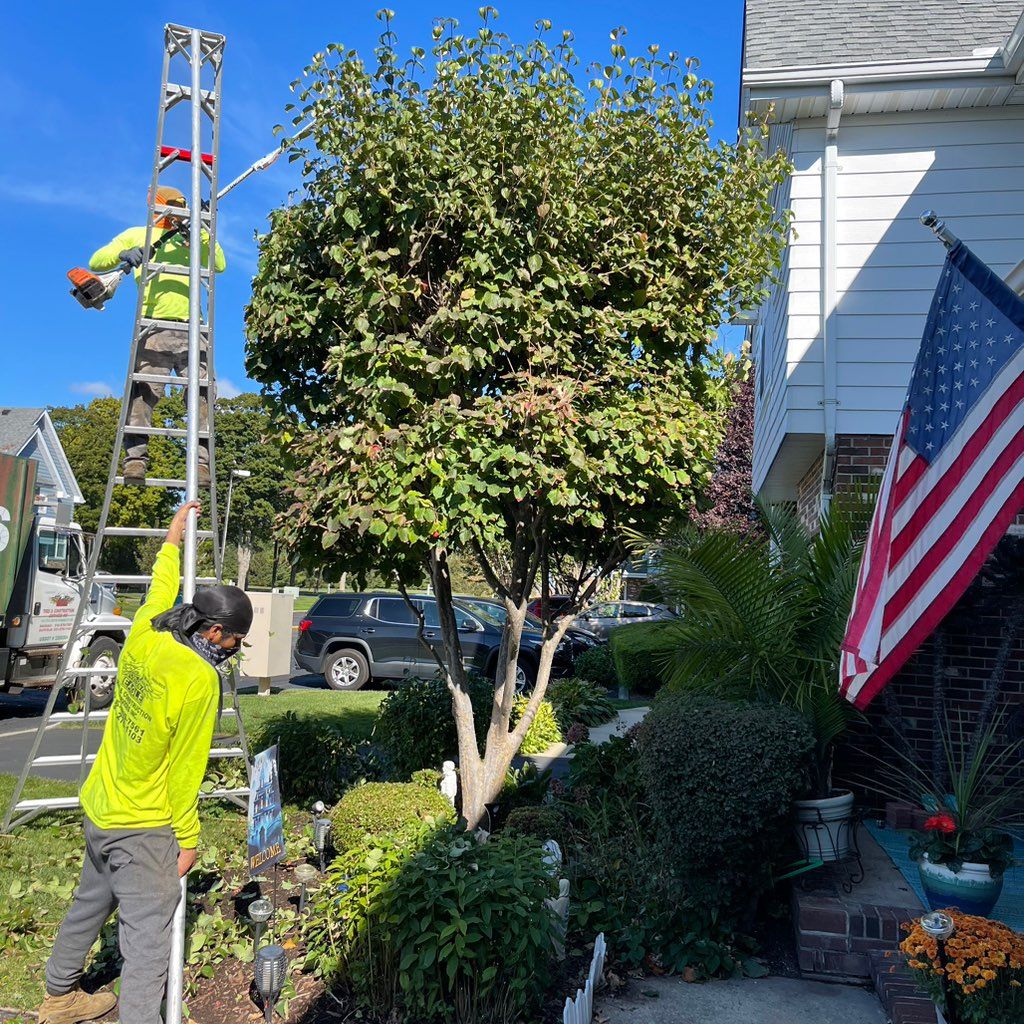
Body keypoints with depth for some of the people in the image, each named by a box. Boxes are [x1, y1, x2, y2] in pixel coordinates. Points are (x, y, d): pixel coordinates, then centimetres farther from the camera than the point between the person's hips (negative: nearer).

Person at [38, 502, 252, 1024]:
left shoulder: (144, 637, -4)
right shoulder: (199, 679, -24)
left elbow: (160, 590, 18)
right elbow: (186, 771, -18)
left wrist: (173, 537, 33)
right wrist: (187, 838, -7)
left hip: (99, 809, 9)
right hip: (143, 826, -9)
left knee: (90, 902, 26)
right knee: (148, 935, -1)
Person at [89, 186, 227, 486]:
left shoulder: (189, 238, 27)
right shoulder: (136, 235, 21)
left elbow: (219, 265, 13)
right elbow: (97, 260, 14)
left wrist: (201, 231, 4)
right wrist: (123, 253, -6)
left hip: (191, 329, 2)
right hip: (154, 328, -2)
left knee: (201, 393, -9)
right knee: (143, 393, -15)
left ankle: (202, 461, -12)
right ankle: (135, 459, -21)